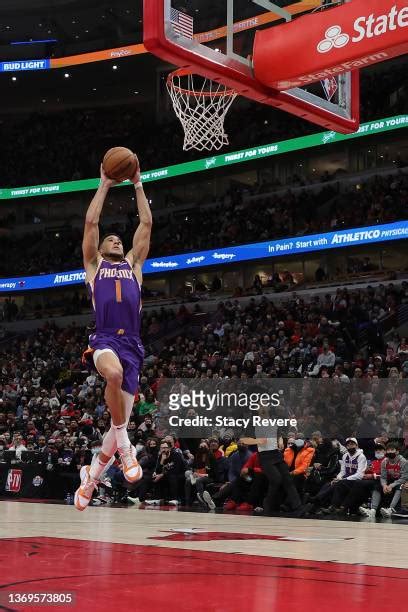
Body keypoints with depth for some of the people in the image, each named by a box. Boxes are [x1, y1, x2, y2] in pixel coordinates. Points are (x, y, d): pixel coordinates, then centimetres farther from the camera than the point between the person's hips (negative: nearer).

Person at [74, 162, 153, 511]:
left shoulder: (133, 263, 26)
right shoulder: (94, 264, 20)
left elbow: (146, 223, 21)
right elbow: (91, 222, 11)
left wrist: (138, 185, 22)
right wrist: (105, 185, 16)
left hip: (132, 344, 3)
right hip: (105, 339, -3)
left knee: (120, 423, 1)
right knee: (114, 373, -40)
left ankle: (91, 476, 24)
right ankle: (125, 448, -24)